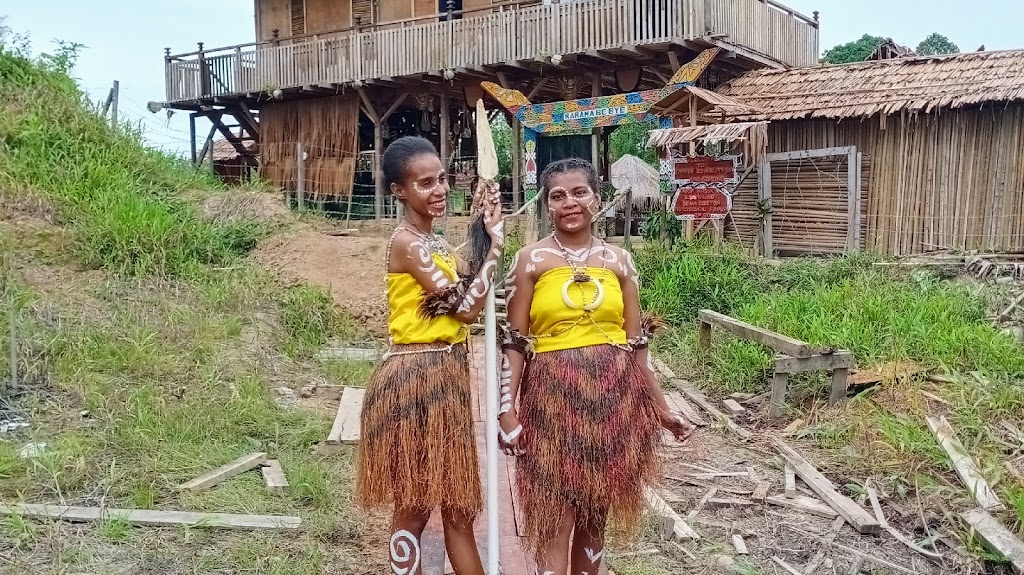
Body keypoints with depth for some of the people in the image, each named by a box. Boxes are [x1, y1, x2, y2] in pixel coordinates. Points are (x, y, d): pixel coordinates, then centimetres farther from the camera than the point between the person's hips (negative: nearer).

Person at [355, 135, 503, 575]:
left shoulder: (436, 243, 13)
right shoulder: (407, 242, -15)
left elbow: (467, 295, 11)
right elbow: (467, 307, -16)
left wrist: (480, 230, 8)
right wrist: (494, 240, -8)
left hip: (447, 375, 9)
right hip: (415, 378, -9)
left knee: (457, 505, 15)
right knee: (414, 507, 4)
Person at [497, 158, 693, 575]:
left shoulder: (617, 260, 7)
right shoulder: (532, 260, -1)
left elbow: (636, 344, 9)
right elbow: (514, 343, -2)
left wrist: (661, 408, 9)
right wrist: (507, 408, -10)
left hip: (613, 396, 3)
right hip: (554, 397, -2)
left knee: (594, 514, 12)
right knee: (555, 521, -2)